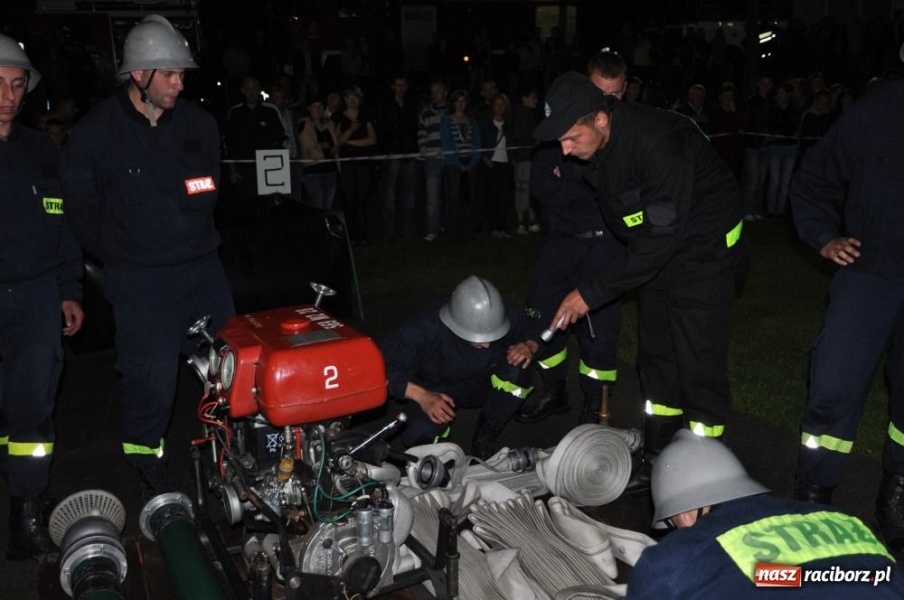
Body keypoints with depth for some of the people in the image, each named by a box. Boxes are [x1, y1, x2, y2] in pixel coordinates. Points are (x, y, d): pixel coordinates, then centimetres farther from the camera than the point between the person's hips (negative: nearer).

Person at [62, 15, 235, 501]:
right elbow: (82, 210, 1)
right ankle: (148, 470, 23)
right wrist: (121, 258, 6)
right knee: (150, 380, 1)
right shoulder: (95, 133, -8)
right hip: (138, 279, -3)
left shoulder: (199, 124, 1)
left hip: (202, 268, 4)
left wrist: (194, 239, 13)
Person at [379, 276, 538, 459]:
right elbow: (383, 365, -27)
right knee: (420, 433, -34)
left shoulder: (509, 317, -26)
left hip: (480, 386, 3)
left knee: (517, 370, -29)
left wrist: (529, 347, -27)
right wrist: (421, 395, -39)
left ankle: (485, 439, -6)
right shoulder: (426, 330, -35)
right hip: (434, 391, -3)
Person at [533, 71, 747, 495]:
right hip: (655, 251, 8)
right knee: (656, 357, 13)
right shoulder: (598, 144, -7)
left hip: (702, 249, -8)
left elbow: (660, 238, -32)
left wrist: (592, 293, -28)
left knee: (698, 365, -8)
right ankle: (658, 458, 26)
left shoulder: (656, 142, -33)